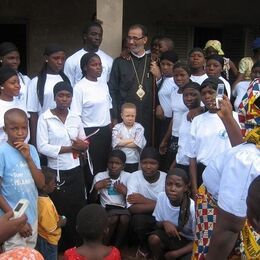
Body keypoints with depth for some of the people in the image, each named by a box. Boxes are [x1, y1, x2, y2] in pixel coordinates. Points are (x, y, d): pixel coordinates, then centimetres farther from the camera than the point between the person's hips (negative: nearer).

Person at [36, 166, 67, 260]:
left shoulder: (39, 198, -8)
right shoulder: (46, 204, -34)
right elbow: (52, 228, -27)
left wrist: (57, 217, 2)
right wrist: (61, 222, -11)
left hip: (41, 237, 7)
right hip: (48, 241, -7)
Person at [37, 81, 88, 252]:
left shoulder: (76, 118, 5)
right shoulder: (44, 118, -9)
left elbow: (84, 145, 11)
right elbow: (42, 147, -16)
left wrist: (82, 145, -14)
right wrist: (70, 148, -17)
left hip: (75, 171, 4)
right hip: (56, 173, -4)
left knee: (78, 210, 8)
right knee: (60, 212, 8)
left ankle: (78, 246, 27)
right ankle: (62, 249, 26)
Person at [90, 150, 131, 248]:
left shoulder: (128, 177, 0)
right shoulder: (100, 176, 0)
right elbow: (93, 201, 5)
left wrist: (125, 192, -16)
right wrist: (96, 187, -12)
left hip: (123, 209, 1)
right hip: (107, 209, 0)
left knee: (124, 218, -33)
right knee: (113, 218, -34)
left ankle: (116, 248, -10)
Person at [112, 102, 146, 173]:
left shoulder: (139, 128, -2)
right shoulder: (117, 127, -1)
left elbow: (137, 144, -13)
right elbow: (116, 143, -15)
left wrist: (122, 142, -9)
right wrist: (132, 140, -11)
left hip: (134, 161, 0)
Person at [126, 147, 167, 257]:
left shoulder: (166, 178, -10)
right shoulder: (134, 177, -13)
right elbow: (132, 208, -25)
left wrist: (144, 200, -20)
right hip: (143, 217, -1)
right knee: (138, 219, -33)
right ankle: (144, 248, 0)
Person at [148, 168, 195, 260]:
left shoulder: (192, 208, -27)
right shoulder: (161, 197, -17)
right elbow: (157, 223, -2)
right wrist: (164, 223, -25)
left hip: (189, 242, -3)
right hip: (170, 235, 3)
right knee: (154, 238, -26)